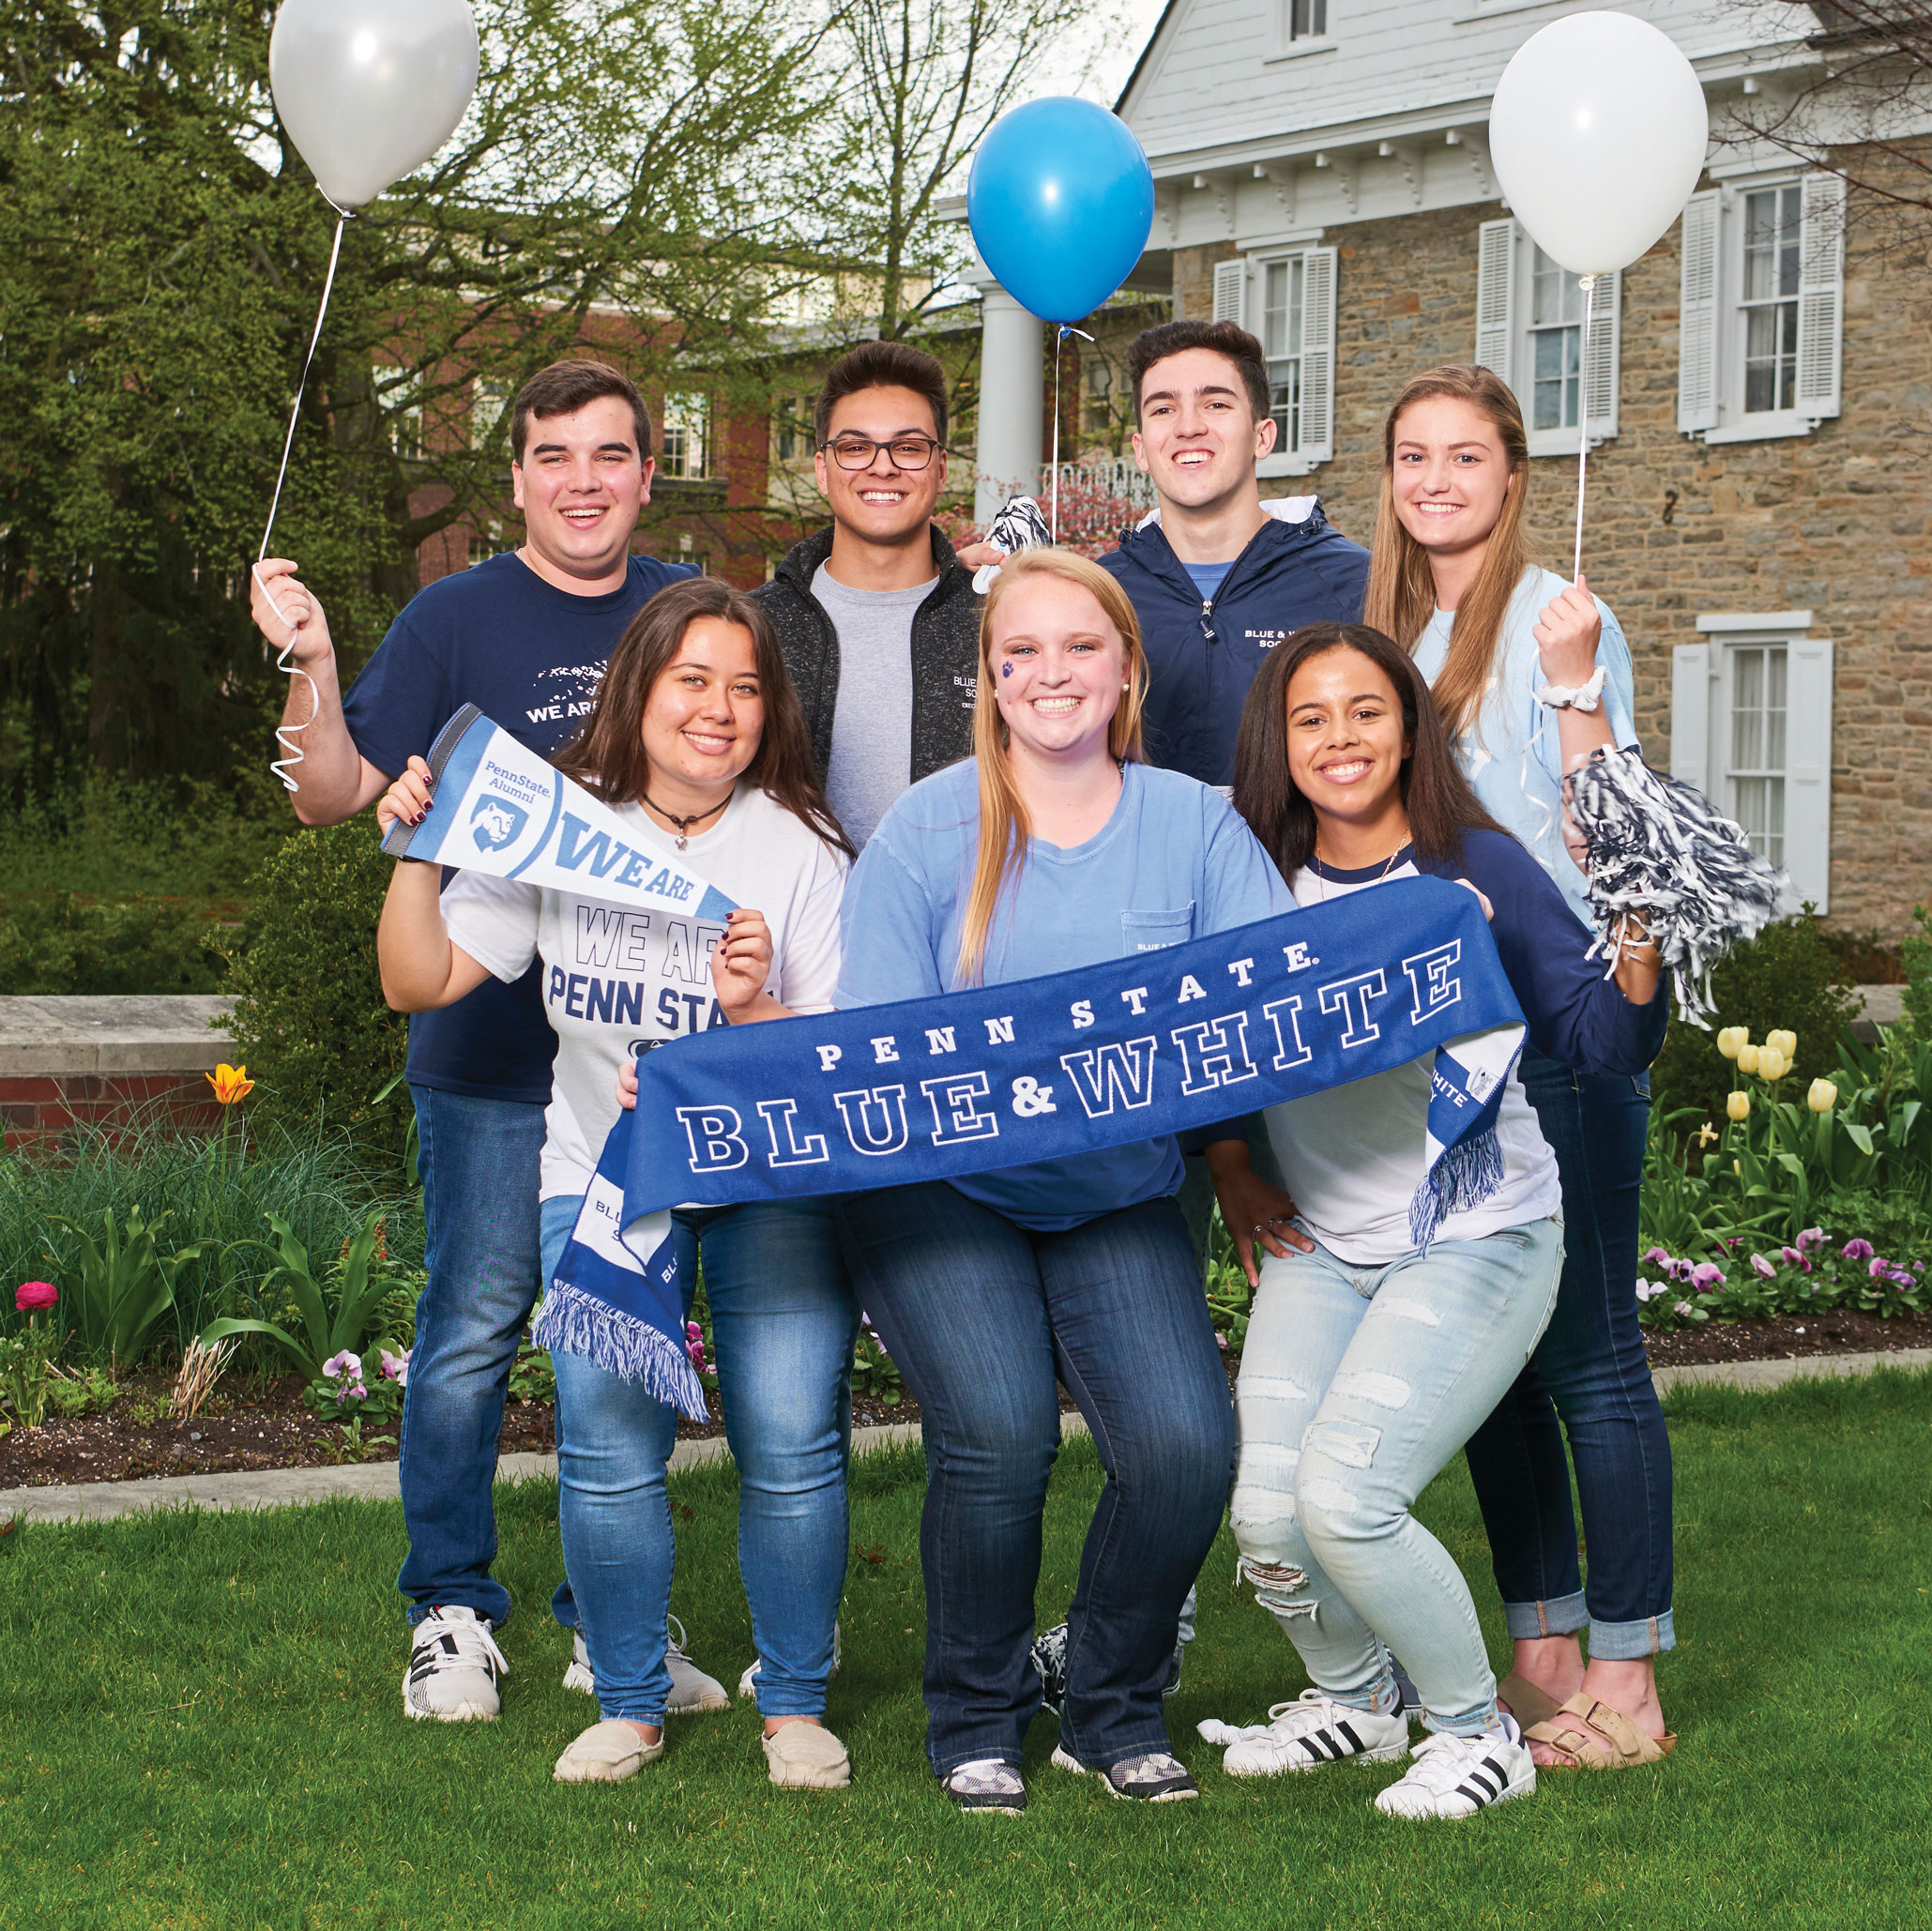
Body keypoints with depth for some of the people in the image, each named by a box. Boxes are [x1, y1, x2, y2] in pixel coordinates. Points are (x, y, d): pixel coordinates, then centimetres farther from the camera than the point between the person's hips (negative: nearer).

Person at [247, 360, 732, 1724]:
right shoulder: (456, 620, -2)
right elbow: (332, 797, -6)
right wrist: (311, 664, -21)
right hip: (494, 1050, -3)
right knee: (474, 1328, 1)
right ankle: (453, 1612, 15)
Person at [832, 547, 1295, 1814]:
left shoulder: (1194, 825, 3)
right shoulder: (927, 832, -2)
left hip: (1120, 1199, 2)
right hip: (940, 1194, -2)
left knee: (1187, 1444, -18)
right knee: (999, 1435, -24)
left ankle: (1116, 1710, 9)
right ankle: (976, 1717, 3)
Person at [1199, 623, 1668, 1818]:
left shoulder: (1479, 868, -8)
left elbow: (1600, 1047, -8)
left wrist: (1638, 960, -26)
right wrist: (1229, 1164, 2)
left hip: (1478, 1240, -4)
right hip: (1320, 1244, 4)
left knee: (1343, 1493, -20)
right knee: (1265, 1513, -8)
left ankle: (1478, 1730, 5)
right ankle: (1355, 1697, 25)